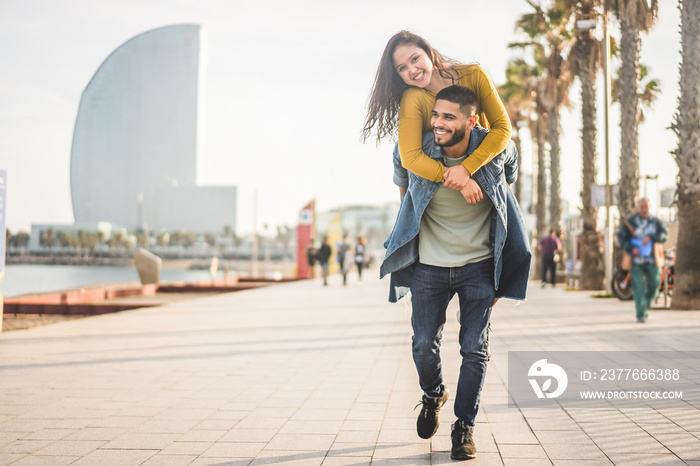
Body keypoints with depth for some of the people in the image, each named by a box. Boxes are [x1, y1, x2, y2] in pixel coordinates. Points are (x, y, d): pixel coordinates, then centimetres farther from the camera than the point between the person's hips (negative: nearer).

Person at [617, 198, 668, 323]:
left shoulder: (655, 222, 8)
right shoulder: (629, 222, 0)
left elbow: (664, 234, -3)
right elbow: (621, 237, -2)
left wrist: (650, 237, -19)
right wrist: (631, 248, -17)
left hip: (652, 260, 2)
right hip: (636, 260, -2)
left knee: (654, 284, 0)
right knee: (638, 287, -6)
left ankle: (646, 306, 27)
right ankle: (641, 314, -3)